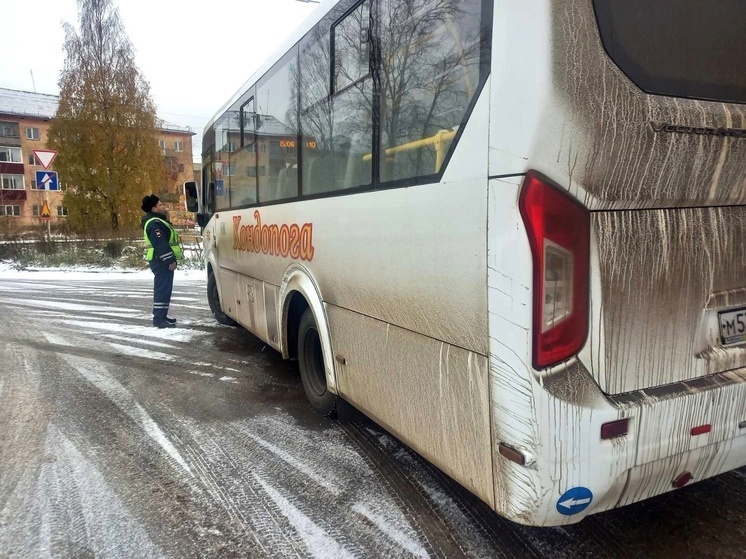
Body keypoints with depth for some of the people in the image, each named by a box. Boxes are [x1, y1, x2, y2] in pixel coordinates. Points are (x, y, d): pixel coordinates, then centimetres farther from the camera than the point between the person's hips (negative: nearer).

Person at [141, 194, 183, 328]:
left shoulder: (157, 221, 20)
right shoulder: (154, 223, -16)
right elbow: (160, 244, -25)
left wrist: (170, 259, 23)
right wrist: (170, 260, -26)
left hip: (163, 261, 11)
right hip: (162, 261, -11)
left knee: (163, 289, 15)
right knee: (163, 289, -10)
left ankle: (161, 316, 22)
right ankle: (159, 318, -9)